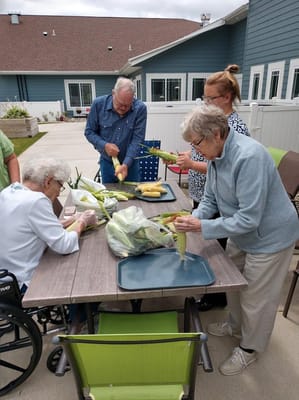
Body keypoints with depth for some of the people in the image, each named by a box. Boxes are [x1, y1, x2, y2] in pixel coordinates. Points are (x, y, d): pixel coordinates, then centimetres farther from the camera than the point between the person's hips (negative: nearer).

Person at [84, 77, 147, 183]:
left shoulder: (140, 108, -17)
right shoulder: (98, 104, -12)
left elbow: (137, 140, -17)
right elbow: (89, 132, -4)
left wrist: (126, 164, -27)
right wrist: (104, 145, -21)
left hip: (130, 162, -1)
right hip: (107, 162, 1)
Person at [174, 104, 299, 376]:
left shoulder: (249, 158, -33)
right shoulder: (217, 155, -6)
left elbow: (249, 219, -33)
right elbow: (210, 199, 3)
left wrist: (201, 227, -30)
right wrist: (193, 218, -16)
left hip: (268, 238, -8)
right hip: (240, 234, 8)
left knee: (256, 299, 11)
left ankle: (250, 348, 38)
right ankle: (235, 326, 51)